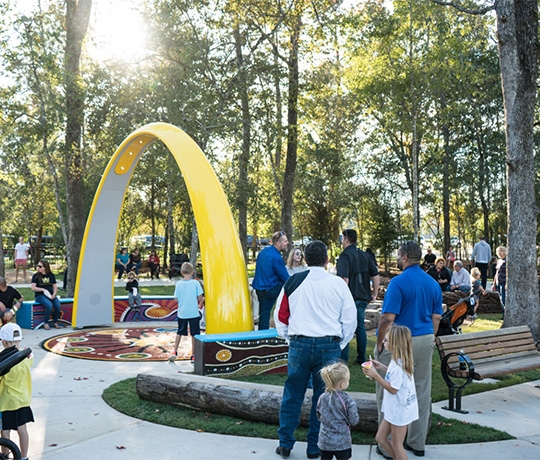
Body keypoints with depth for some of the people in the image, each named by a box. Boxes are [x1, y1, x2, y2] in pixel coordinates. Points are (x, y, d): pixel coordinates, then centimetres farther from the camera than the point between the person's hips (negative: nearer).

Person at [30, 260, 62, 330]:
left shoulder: (51, 275, 12)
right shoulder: (36, 276, 3)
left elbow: (54, 287, 14)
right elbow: (32, 287, -5)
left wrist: (54, 294, -5)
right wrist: (43, 290, -14)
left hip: (51, 295, 3)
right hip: (40, 295, -3)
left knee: (58, 305, -26)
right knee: (49, 305, -33)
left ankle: (55, 322, -6)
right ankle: (45, 323, -16)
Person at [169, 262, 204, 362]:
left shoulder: (179, 284, -3)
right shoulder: (195, 283, -8)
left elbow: (176, 299, -1)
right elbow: (200, 298, -8)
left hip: (182, 313, 2)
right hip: (194, 313, -2)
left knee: (179, 332, 19)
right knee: (194, 334, 7)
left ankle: (175, 351, 16)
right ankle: (193, 355, 10)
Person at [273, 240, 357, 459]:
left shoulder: (292, 282, 1)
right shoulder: (338, 284, -1)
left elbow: (280, 315, 8)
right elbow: (350, 319, 4)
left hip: (299, 344, 1)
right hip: (329, 345, 0)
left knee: (292, 395, 12)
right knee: (323, 397, 11)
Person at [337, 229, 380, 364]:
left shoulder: (345, 255, -12)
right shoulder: (364, 255, 10)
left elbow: (344, 279, -22)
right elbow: (376, 276, 11)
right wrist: (374, 294, 16)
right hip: (363, 297, 7)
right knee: (360, 327, 14)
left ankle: (343, 359, 3)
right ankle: (361, 358, 20)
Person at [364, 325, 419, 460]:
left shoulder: (398, 365, -27)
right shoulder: (401, 360, 3)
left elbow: (393, 389, -24)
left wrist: (375, 375, -22)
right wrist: (382, 367, 12)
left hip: (400, 410, -10)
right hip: (394, 408, 10)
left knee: (396, 444, 7)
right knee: (380, 438, 17)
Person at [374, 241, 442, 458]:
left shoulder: (398, 282, -15)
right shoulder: (433, 283, 6)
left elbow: (388, 318, -19)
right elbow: (436, 318, 10)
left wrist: (379, 343, -8)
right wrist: (428, 341, 19)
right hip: (425, 342, 7)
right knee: (422, 392, 15)